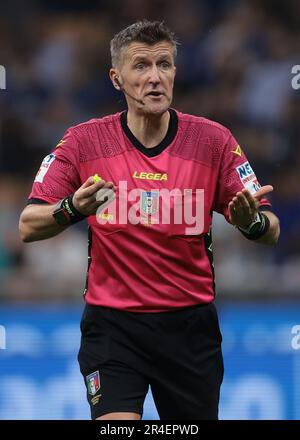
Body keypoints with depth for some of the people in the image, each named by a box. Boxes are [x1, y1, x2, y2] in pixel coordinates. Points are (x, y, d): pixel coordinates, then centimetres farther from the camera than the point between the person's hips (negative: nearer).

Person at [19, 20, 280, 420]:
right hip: (112, 324, -1)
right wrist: (73, 209, -27)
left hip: (190, 326, 2)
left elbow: (271, 232, -2)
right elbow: (28, 227, -6)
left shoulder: (213, 140, -3)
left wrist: (252, 221, -26)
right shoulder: (84, 142, -4)